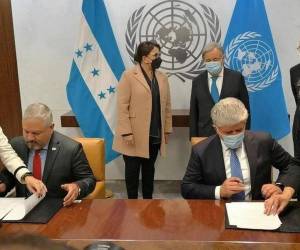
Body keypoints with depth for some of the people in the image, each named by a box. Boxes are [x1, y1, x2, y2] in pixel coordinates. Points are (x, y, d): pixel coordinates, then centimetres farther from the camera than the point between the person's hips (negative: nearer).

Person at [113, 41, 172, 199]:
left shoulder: (162, 78, 8)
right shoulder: (129, 76, -8)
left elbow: (167, 106, 11)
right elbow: (122, 106, -12)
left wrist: (167, 130, 9)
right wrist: (126, 132, -17)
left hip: (155, 135, 5)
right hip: (135, 135, -5)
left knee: (149, 168, 15)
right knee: (132, 169, 6)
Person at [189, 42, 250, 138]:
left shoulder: (236, 77, 1)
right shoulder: (197, 81, 6)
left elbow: (244, 108, 3)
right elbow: (193, 113, 8)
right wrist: (193, 137, 3)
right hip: (205, 135, 2)